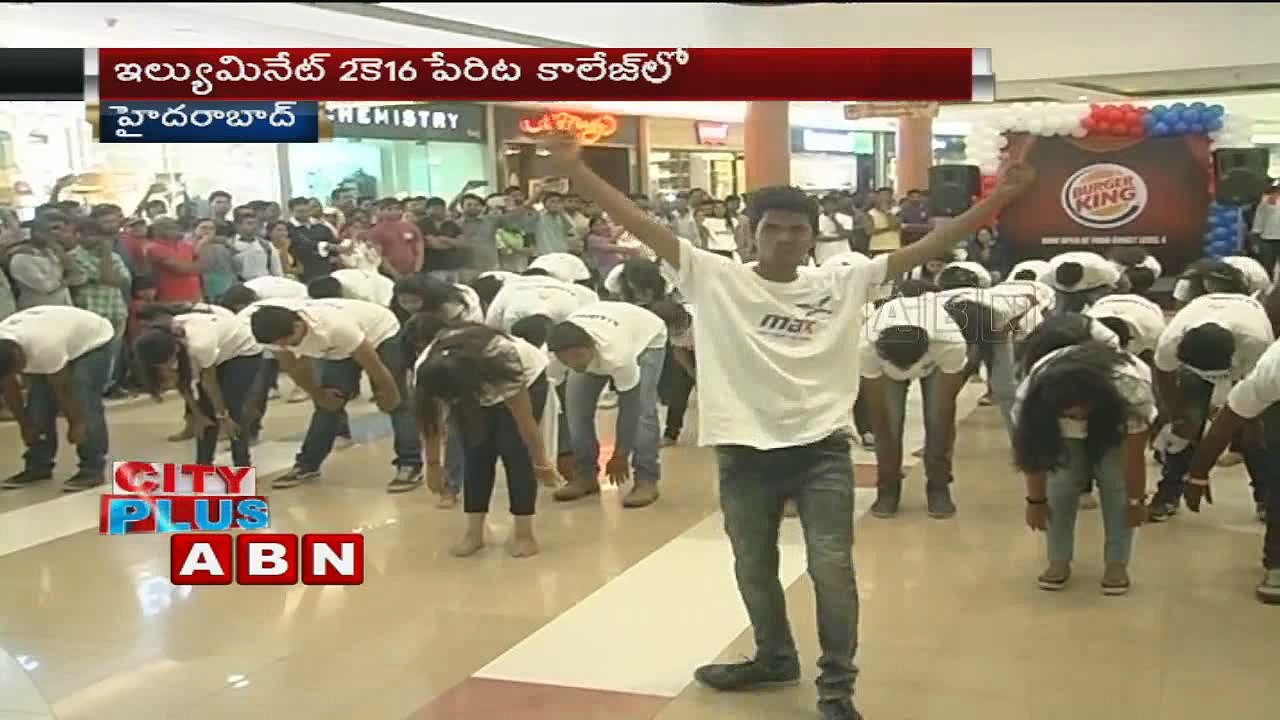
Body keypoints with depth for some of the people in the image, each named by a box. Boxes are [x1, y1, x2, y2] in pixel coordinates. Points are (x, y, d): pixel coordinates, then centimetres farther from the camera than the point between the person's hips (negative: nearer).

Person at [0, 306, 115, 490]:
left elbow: (62, 390, -30)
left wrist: (76, 423, -19)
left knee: (84, 405, -17)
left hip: (93, 341, -7)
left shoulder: (46, 347, -43)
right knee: (38, 405, -1)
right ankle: (38, 466, 9)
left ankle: (92, 469, -12)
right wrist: (25, 424, 1)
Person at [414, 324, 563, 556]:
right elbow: (431, 420, -15)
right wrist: (433, 464, -8)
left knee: (514, 452, -16)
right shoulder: (426, 373, -31)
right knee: (476, 454, -8)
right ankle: (474, 532, 1)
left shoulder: (504, 367, -43)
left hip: (526, 379, -4)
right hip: (476, 388, 4)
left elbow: (526, 422, -30)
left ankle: (524, 533, -9)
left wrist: (541, 462, -19)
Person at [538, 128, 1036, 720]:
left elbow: (928, 246, -1)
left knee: (832, 567, 0)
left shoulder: (843, 284, 1)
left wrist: (1002, 196, -7)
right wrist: (574, 169, -16)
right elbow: (641, 225, -8)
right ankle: (774, 658, 43)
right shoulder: (715, 278, -3)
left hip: (822, 447, -1)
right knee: (754, 567, 18)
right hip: (745, 452, 1)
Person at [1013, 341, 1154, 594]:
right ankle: (1059, 561, -3)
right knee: (1060, 478, -13)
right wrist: (1036, 501, -14)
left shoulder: (1132, 389, -41)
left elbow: (1134, 458, -30)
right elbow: (1034, 453, -23)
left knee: (1116, 480, -15)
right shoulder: (1030, 396, -36)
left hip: (1117, 418, -1)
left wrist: (1135, 502, -20)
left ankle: (1116, 564, -6)